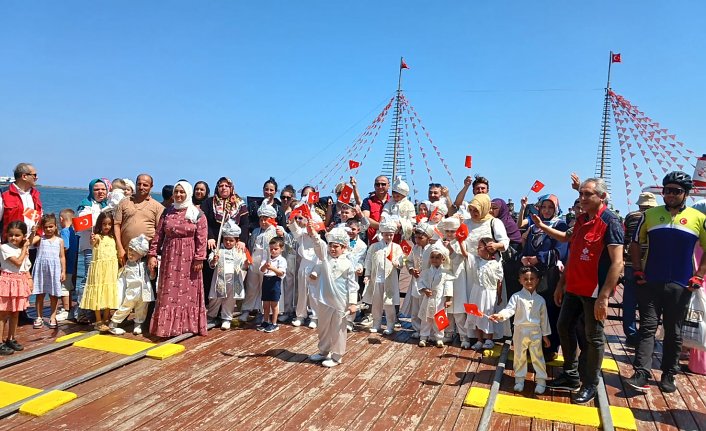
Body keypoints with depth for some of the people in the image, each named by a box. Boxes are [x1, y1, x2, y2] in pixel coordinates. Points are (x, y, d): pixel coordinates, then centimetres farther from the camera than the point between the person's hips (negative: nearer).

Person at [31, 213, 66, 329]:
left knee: (54, 295, 6)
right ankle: (39, 317, 18)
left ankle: (53, 317, 15)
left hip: (54, 270, 0)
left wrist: (63, 271, 2)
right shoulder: (39, 238, 4)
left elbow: (62, 257, 6)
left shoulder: (59, 240, 6)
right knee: (39, 294, 7)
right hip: (41, 269, 0)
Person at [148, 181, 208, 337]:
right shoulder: (167, 212, 8)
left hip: (188, 258, -3)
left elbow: (202, 238, -8)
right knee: (168, 291, 5)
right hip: (169, 256, 3)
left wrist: (199, 259, -13)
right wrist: (152, 254, 1)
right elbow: (158, 234, 7)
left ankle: (187, 324, 13)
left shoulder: (197, 214, -3)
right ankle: (167, 325, 13)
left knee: (188, 291, 4)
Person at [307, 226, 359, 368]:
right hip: (325, 300, 4)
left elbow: (352, 285, -4)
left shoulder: (348, 264, -6)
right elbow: (319, 244, -19)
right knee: (323, 328, 18)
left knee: (338, 330, 7)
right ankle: (323, 352, 38)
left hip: (340, 303, -4)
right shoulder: (325, 256, 2)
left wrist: (352, 303, -9)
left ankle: (336, 356, 22)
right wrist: (312, 233, -39)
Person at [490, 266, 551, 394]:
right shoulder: (516, 297, -4)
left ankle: (541, 380, 22)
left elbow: (544, 318, 10)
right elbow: (509, 309, -17)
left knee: (537, 357, 7)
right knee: (519, 357, 10)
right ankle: (519, 380, 25)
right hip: (520, 331, -1)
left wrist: (545, 335, 12)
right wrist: (500, 315, -38)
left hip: (535, 332, 1)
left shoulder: (540, 300, 4)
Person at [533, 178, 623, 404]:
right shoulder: (581, 219, 10)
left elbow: (617, 263, -19)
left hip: (594, 291, -8)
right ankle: (571, 376, 29)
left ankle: (590, 385, 21)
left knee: (594, 337, 5)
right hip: (574, 287, 8)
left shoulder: (610, 221, -14)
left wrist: (604, 296, -23)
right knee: (564, 327, 14)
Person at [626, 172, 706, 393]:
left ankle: (669, 375, 20)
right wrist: (637, 270, 3)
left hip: (680, 286, 0)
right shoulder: (650, 214, 4)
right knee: (647, 327, -2)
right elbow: (635, 243, 11)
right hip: (650, 283, 0)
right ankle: (641, 373, -3)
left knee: (673, 332, 9)